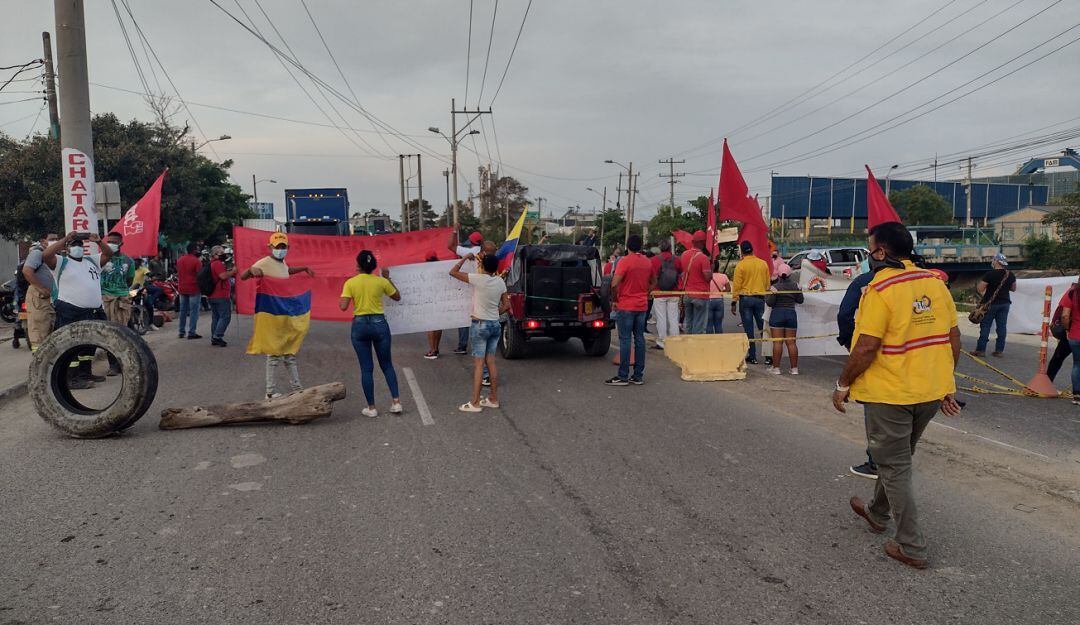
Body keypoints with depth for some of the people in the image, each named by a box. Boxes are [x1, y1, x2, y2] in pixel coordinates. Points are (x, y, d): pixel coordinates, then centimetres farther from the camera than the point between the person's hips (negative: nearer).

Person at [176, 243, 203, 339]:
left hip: (182, 289, 7)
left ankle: (182, 332, 18)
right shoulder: (196, 261, -13)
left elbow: (178, 274, 17)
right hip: (194, 289, -7)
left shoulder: (180, 260, 9)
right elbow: (200, 275, -15)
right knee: (194, 311, -3)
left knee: (183, 310, 14)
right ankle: (191, 333, -5)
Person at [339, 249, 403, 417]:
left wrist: (340, 301, 11)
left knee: (366, 368, 7)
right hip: (379, 323, 1)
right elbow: (397, 297, 13)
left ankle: (371, 408, 10)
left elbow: (343, 306, -12)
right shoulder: (381, 281, -2)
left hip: (360, 325, -1)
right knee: (387, 365, 14)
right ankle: (396, 401, 7)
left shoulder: (350, 283, -5)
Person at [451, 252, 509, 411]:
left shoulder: (478, 279, -15)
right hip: (495, 325, 6)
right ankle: (493, 399, 18)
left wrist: (466, 257, 3)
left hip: (480, 325, -5)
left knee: (479, 364, -3)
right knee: (491, 363, 12)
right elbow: (506, 305, 8)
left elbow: (453, 272, -7)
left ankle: (475, 403, 0)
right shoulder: (500, 282, 1)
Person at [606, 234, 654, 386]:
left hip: (626, 306, -6)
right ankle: (638, 376, 12)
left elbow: (614, 284, -20)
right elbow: (653, 282, 21)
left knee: (625, 340, -3)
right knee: (639, 339, 9)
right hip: (642, 305, 6)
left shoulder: (625, 261, -13)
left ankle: (623, 377, -1)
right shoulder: (647, 262, 9)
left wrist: (616, 298, -5)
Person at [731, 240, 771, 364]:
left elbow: (737, 285, -8)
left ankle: (752, 356, 6)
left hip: (745, 299, -3)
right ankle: (768, 356, 6)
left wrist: (734, 302, -3)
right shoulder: (763, 264, 3)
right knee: (763, 328, 8)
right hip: (760, 298, 3)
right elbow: (767, 283, 10)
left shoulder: (740, 265, -8)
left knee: (749, 329, 3)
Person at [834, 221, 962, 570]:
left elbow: (867, 348, -22)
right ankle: (878, 513, 44)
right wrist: (947, 385, 16)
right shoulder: (935, 284, 3)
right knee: (898, 458, 24)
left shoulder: (880, 289, -18)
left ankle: (912, 548, 13)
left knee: (895, 468, 7)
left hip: (890, 394, -7)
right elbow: (954, 340, 7)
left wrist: (843, 385, -9)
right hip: (932, 393, 7)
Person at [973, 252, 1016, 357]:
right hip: (1005, 303, 6)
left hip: (991, 303, -5)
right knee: (1001, 326, 8)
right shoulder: (1010, 275, 4)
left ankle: (981, 349, 1)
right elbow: (1013, 288, 18)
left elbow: (979, 288, -16)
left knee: (985, 326, 0)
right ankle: (999, 350, 9)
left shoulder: (990, 274, -16)